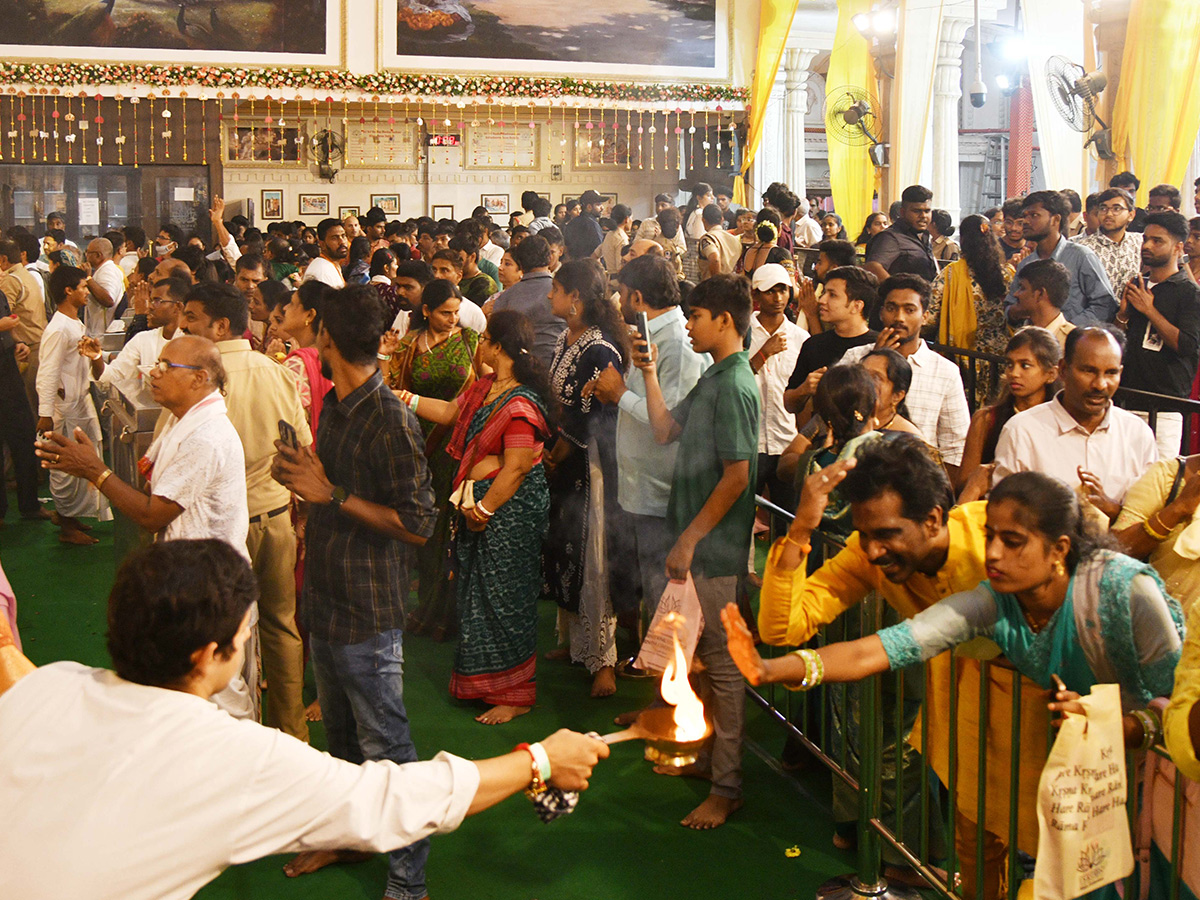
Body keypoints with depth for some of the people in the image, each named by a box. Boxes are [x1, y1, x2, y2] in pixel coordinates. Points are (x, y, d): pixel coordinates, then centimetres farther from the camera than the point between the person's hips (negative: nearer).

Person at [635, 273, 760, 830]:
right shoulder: (714, 379, 12)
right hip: (700, 542, 10)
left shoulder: (734, 385, -18)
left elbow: (737, 475, -22)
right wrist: (649, 373, 12)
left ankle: (727, 788, 7)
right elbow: (665, 429, 18)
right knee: (709, 658, 18)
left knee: (723, 666, -2)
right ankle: (713, 757, 32)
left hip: (717, 549, -10)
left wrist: (689, 539, -18)